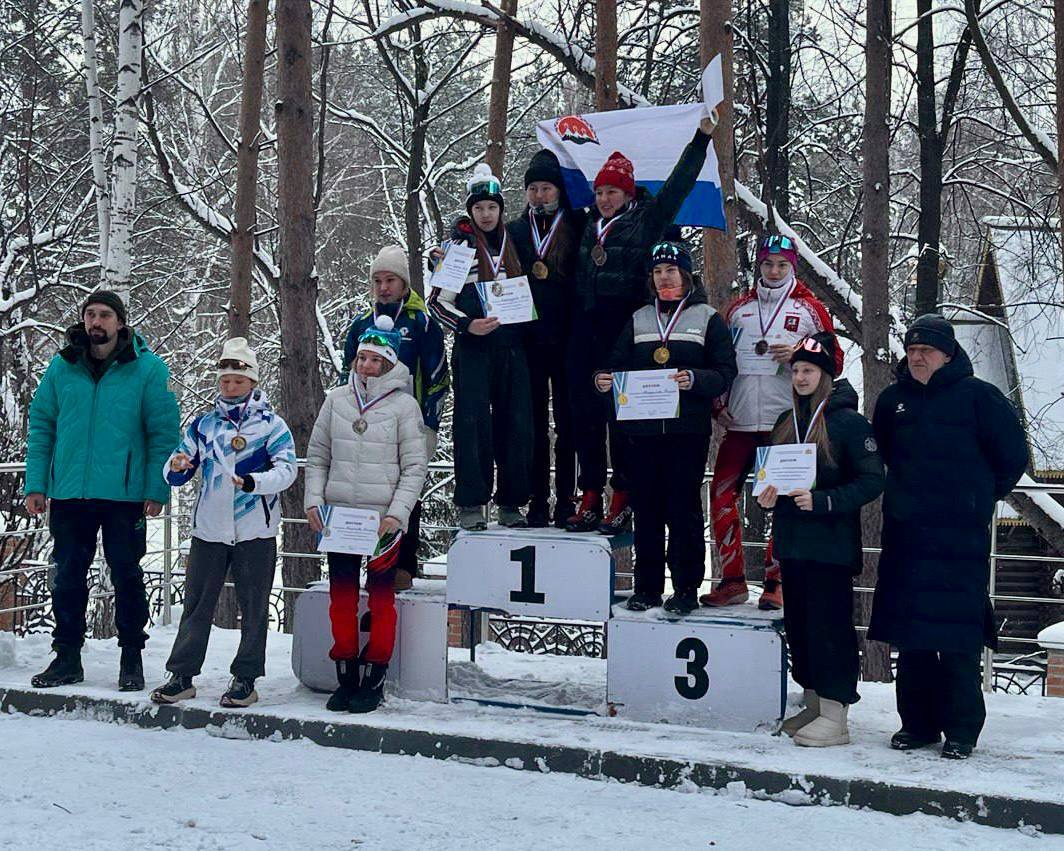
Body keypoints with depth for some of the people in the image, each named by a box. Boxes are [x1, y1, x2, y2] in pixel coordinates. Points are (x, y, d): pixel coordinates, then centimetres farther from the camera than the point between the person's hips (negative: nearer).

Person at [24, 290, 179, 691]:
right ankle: (67, 656, 22)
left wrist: (157, 491, -9)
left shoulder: (148, 368, -3)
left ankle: (132, 659, 19)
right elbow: (40, 426, 9)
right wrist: (35, 484, 2)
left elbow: (164, 432, -3)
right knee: (67, 577, 10)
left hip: (125, 494, -3)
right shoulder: (62, 367, 6)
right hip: (69, 493, 3)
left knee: (127, 576, 6)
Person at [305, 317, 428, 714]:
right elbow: (317, 456, 12)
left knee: (381, 598, 3)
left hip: (383, 518, -3)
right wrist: (314, 500, 0)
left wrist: (397, 514, -13)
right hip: (338, 516, 3)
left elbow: (415, 467, -4)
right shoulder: (337, 399, 7)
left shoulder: (404, 405, -3)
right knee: (341, 598, 7)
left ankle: (373, 682, 12)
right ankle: (346, 678, 18)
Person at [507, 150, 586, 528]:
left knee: (567, 422, 1)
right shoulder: (515, 231, 14)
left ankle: (566, 500, 6)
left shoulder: (578, 226, 5)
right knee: (534, 422, 4)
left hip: (566, 339, -2)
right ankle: (537, 502, 8)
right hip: (529, 337, 2)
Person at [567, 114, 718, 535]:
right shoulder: (590, 226, 18)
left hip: (625, 330, -5)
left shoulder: (645, 221, 5)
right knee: (585, 413, 3)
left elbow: (679, 185, 6)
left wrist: (701, 138, 6)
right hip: (586, 331, 5)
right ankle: (590, 498, 9)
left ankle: (622, 501, 0)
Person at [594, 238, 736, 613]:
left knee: (684, 505, -3)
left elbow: (725, 371, -3)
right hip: (643, 427, 4)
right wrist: (605, 381, -7)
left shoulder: (707, 318, 5)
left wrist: (694, 379, -21)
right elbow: (619, 365, 14)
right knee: (646, 507, 5)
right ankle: (647, 586, 14)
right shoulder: (639, 319, 17)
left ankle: (686, 588, 5)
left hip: (688, 428, -3)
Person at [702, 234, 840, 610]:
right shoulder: (739, 308, 13)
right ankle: (733, 580, 7)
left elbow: (835, 360, 5)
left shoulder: (809, 308, 5)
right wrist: (717, 404, 8)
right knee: (721, 494, -2)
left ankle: (775, 581, 10)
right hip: (739, 422, 3)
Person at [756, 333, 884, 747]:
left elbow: (872, 482, -12)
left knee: (830, 626, -5)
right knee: (798, 625, 11)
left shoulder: (849, 421, -8)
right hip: (792, 542, 7)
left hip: (831, 545, -7)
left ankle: (835, 716, 1)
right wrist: (769, 496, 0)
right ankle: (813, 705, 23)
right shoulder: (787, 421, 13)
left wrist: (822, 500, -21)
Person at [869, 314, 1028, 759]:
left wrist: (980, 497, 9)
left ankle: (961, 728, 6)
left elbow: (1013, 455, 3)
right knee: (909, 635, 7)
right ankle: (917, 722, 17)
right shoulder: (893, 400, 11)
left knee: (958, 637, -4)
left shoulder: (977, 396, -3)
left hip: (960, 536, -4)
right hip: (905, 534, 5)